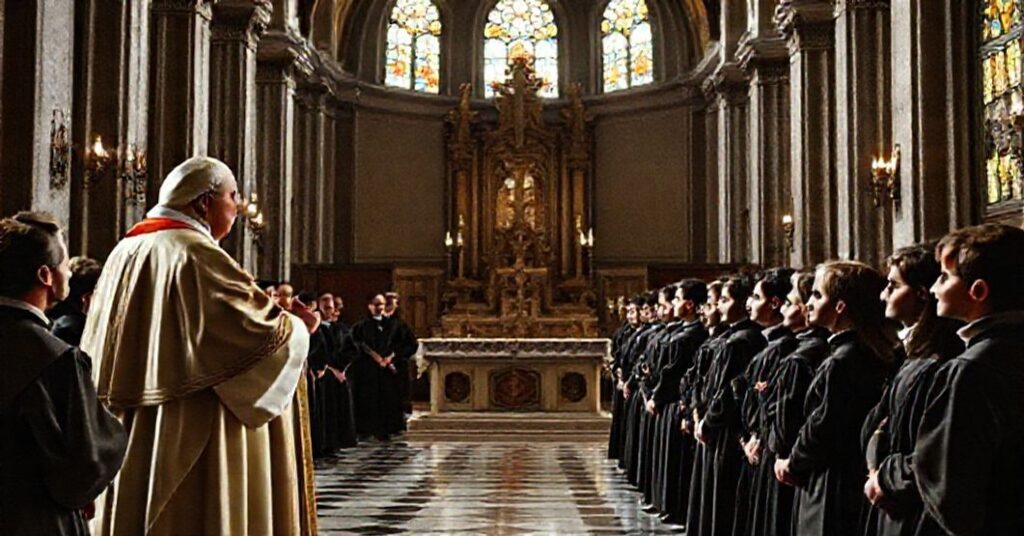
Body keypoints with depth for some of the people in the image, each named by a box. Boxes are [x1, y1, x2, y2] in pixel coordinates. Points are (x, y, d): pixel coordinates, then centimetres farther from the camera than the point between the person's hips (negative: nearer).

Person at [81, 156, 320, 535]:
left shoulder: (125, 253, 10)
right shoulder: (197, 255, -15)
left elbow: (96, 347, 19)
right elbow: (266, 331, -19)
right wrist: (298, 324, 2)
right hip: (192, 434, -9)